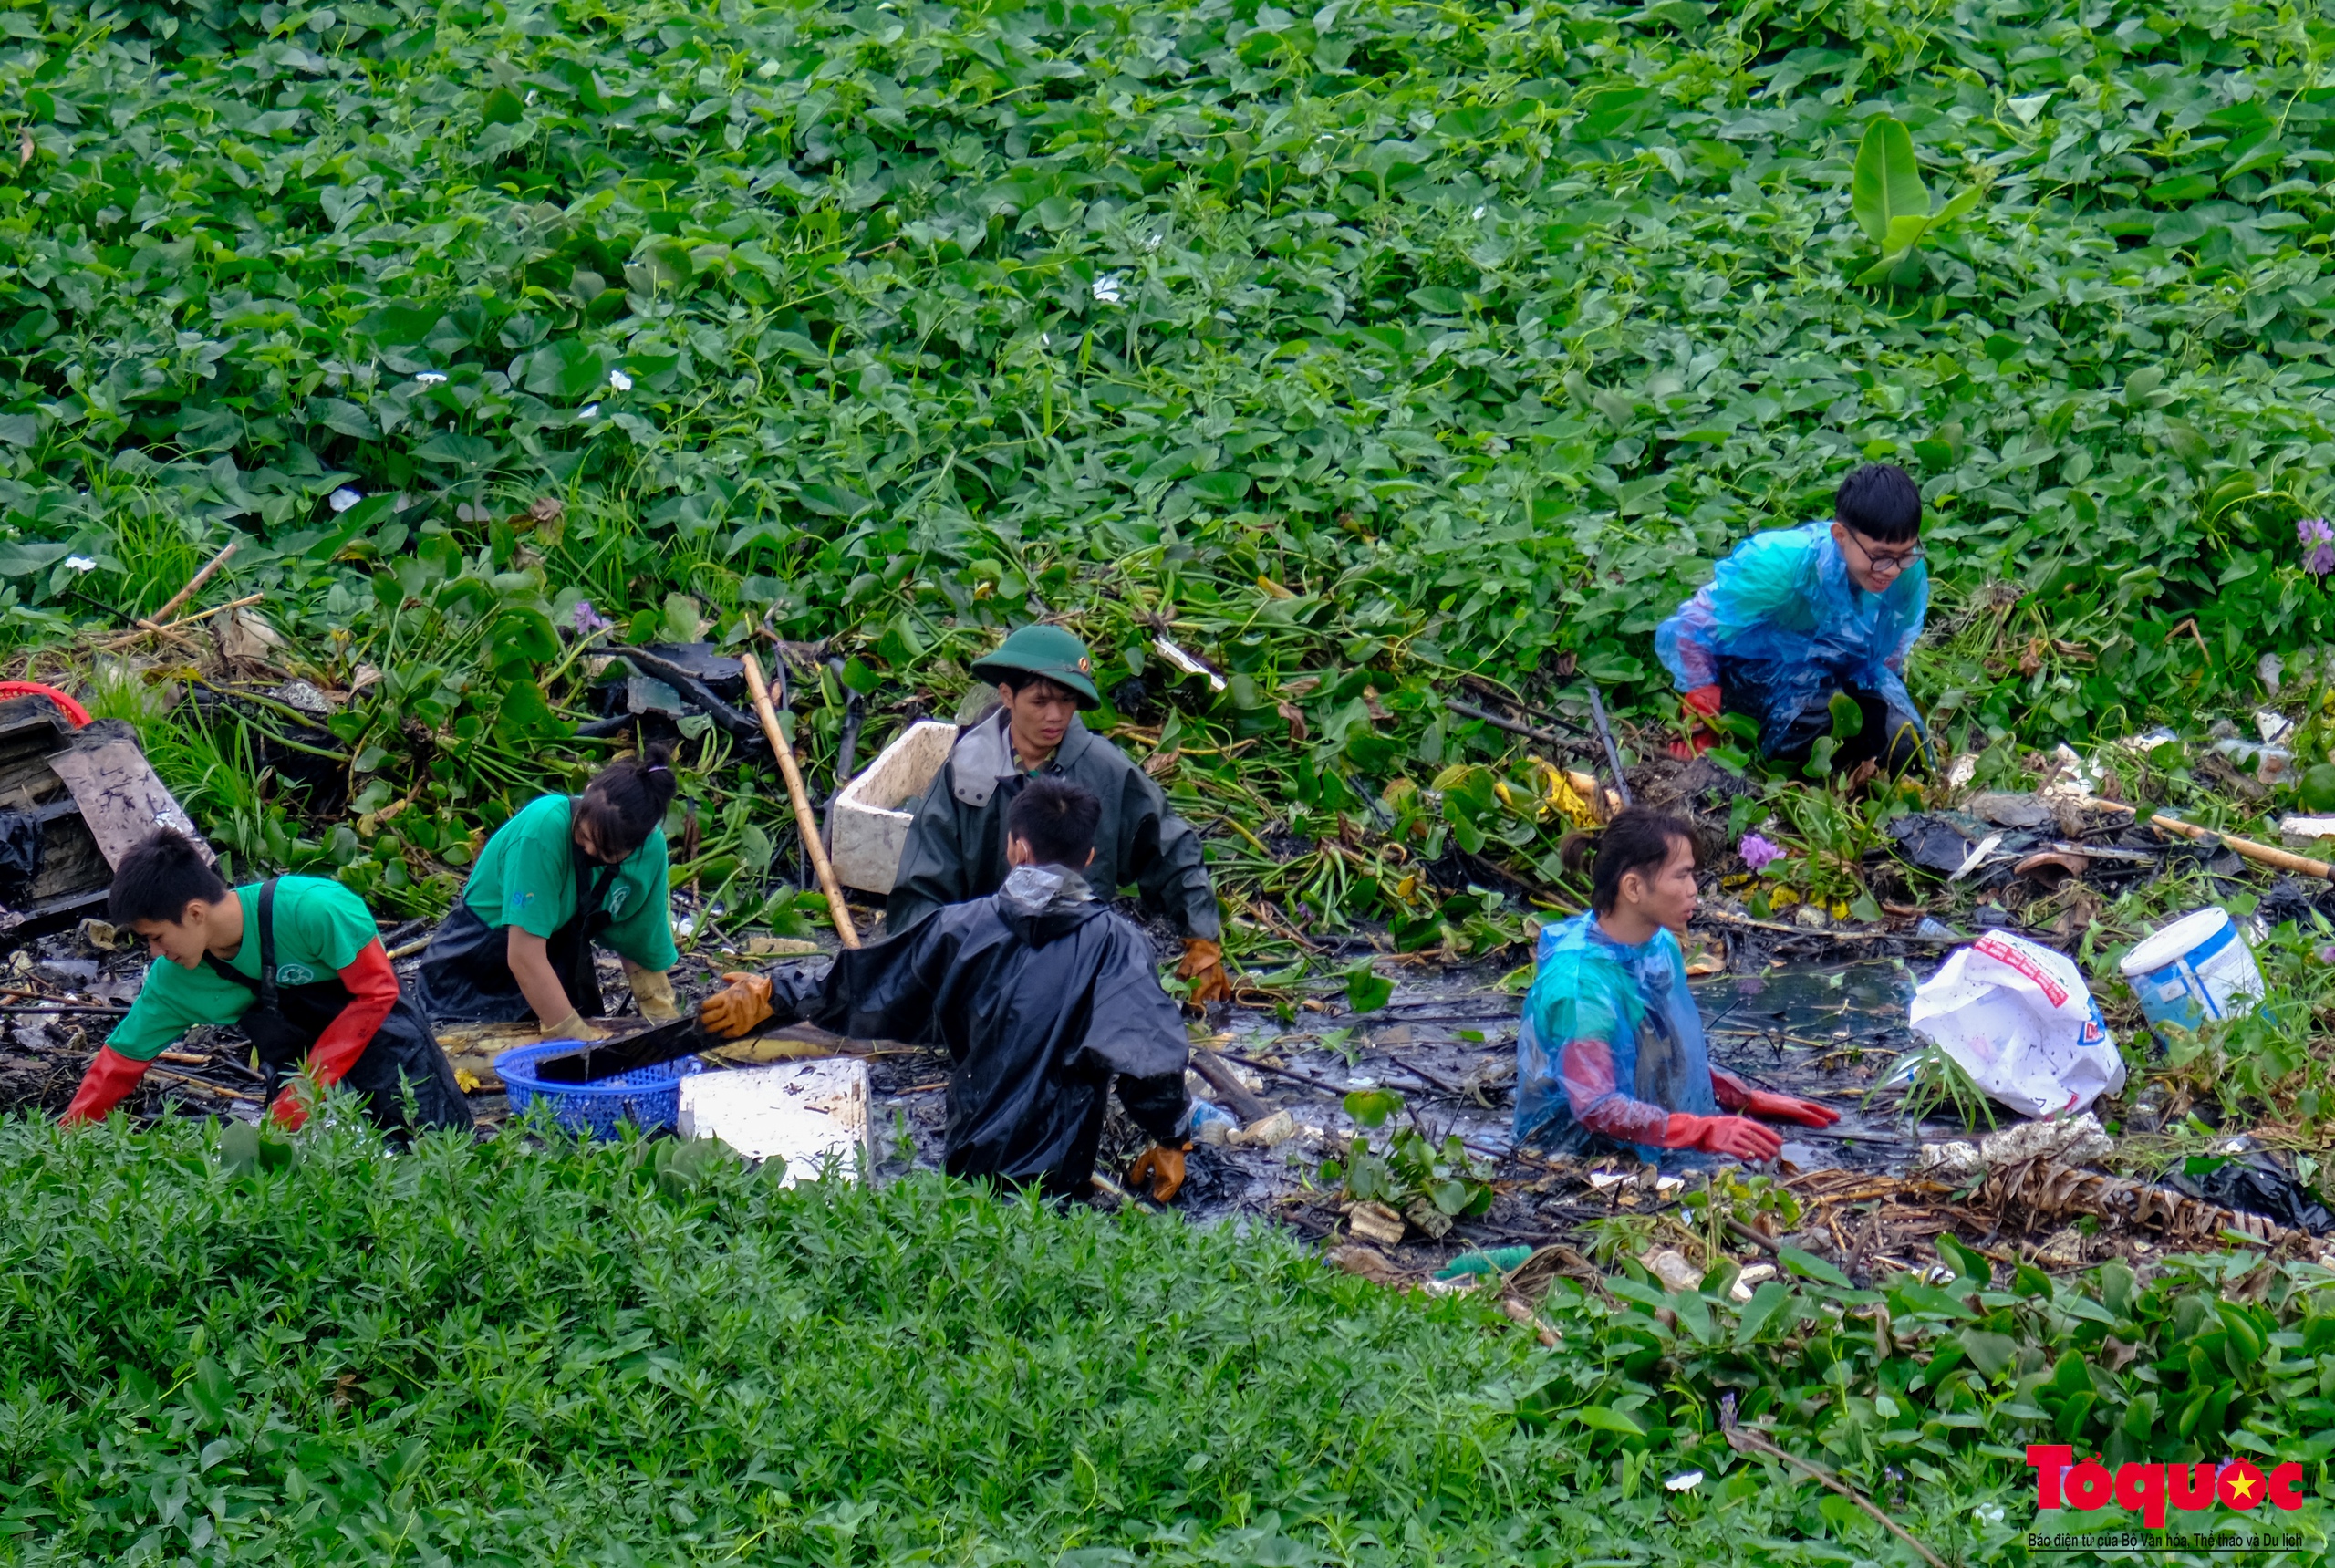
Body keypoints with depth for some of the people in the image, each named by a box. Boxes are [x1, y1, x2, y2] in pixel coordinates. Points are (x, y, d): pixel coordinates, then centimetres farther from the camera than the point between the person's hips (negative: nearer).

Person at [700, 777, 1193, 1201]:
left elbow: (864, 991, 14)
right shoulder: (1115, 943, -4)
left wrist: (774, 996, 27)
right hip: (1059, 1172, -2)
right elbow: (1153, 1049, -15)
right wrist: (1168, 1139, -1)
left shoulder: (962, 928, 4)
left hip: (971, 1160, 2)